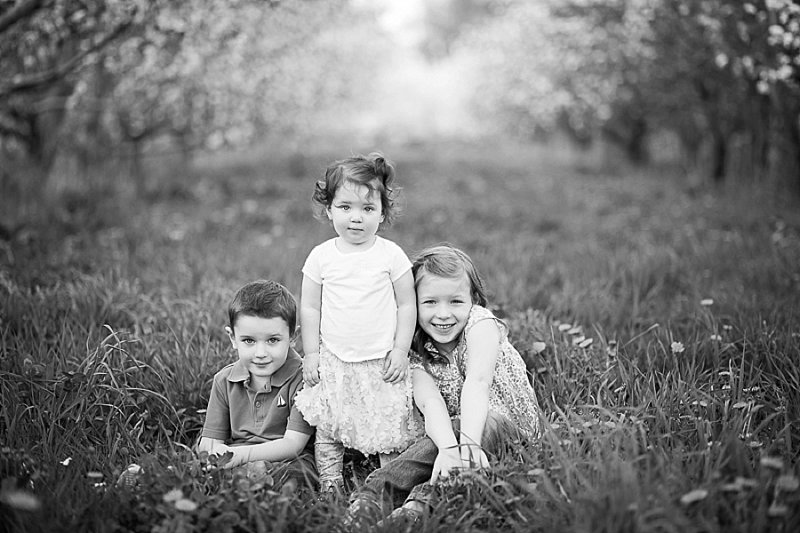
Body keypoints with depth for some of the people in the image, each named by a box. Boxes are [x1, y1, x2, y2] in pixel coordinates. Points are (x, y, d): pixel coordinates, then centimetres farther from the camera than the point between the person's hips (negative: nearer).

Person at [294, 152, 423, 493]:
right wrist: (310, 353, 1)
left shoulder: (391, 255, -6)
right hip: (333, 362, 2)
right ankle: (329, 489, 18)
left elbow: (407, 305, -1)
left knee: (390, 432, 3)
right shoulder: (321, 257, -1)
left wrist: (400, 351, -5)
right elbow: (310, 308, 4)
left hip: (382, 362, -2)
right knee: (327, 432, 7)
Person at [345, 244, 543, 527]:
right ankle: (371, 501, -40)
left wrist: (468, 442, -45)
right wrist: (448, 447, -44)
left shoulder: (480, 323, -13)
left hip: (512, 427, -3)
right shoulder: (416, 353, -4)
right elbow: (430, 402, -22)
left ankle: (422, 501, -45)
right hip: (454, 429, 3)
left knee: (488, 425, -38)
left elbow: (477, 382, -29)